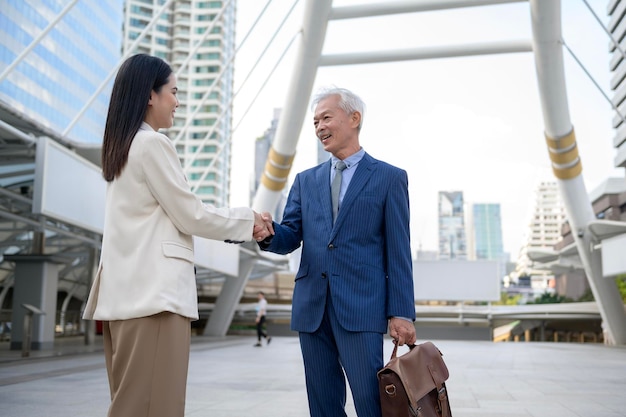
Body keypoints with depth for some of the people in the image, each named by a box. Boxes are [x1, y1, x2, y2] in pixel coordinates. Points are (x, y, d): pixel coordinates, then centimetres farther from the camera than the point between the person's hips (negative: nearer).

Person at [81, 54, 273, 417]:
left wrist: (241, 225, 18)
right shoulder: (152, 144, -9)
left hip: (129, 291, 9)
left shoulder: (122, 146, 19)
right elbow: (190, 216, -9)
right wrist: (247, 220, 6)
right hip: (153, 291, -9)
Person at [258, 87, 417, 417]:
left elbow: (398, 251, 0)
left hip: (361, 307, -4)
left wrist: (401, 313, -7)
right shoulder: (305, 181, 17)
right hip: (312, 308, 5)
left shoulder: (389, 178, 4)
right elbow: (290, 237, 9)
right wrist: (268, 233, -15)